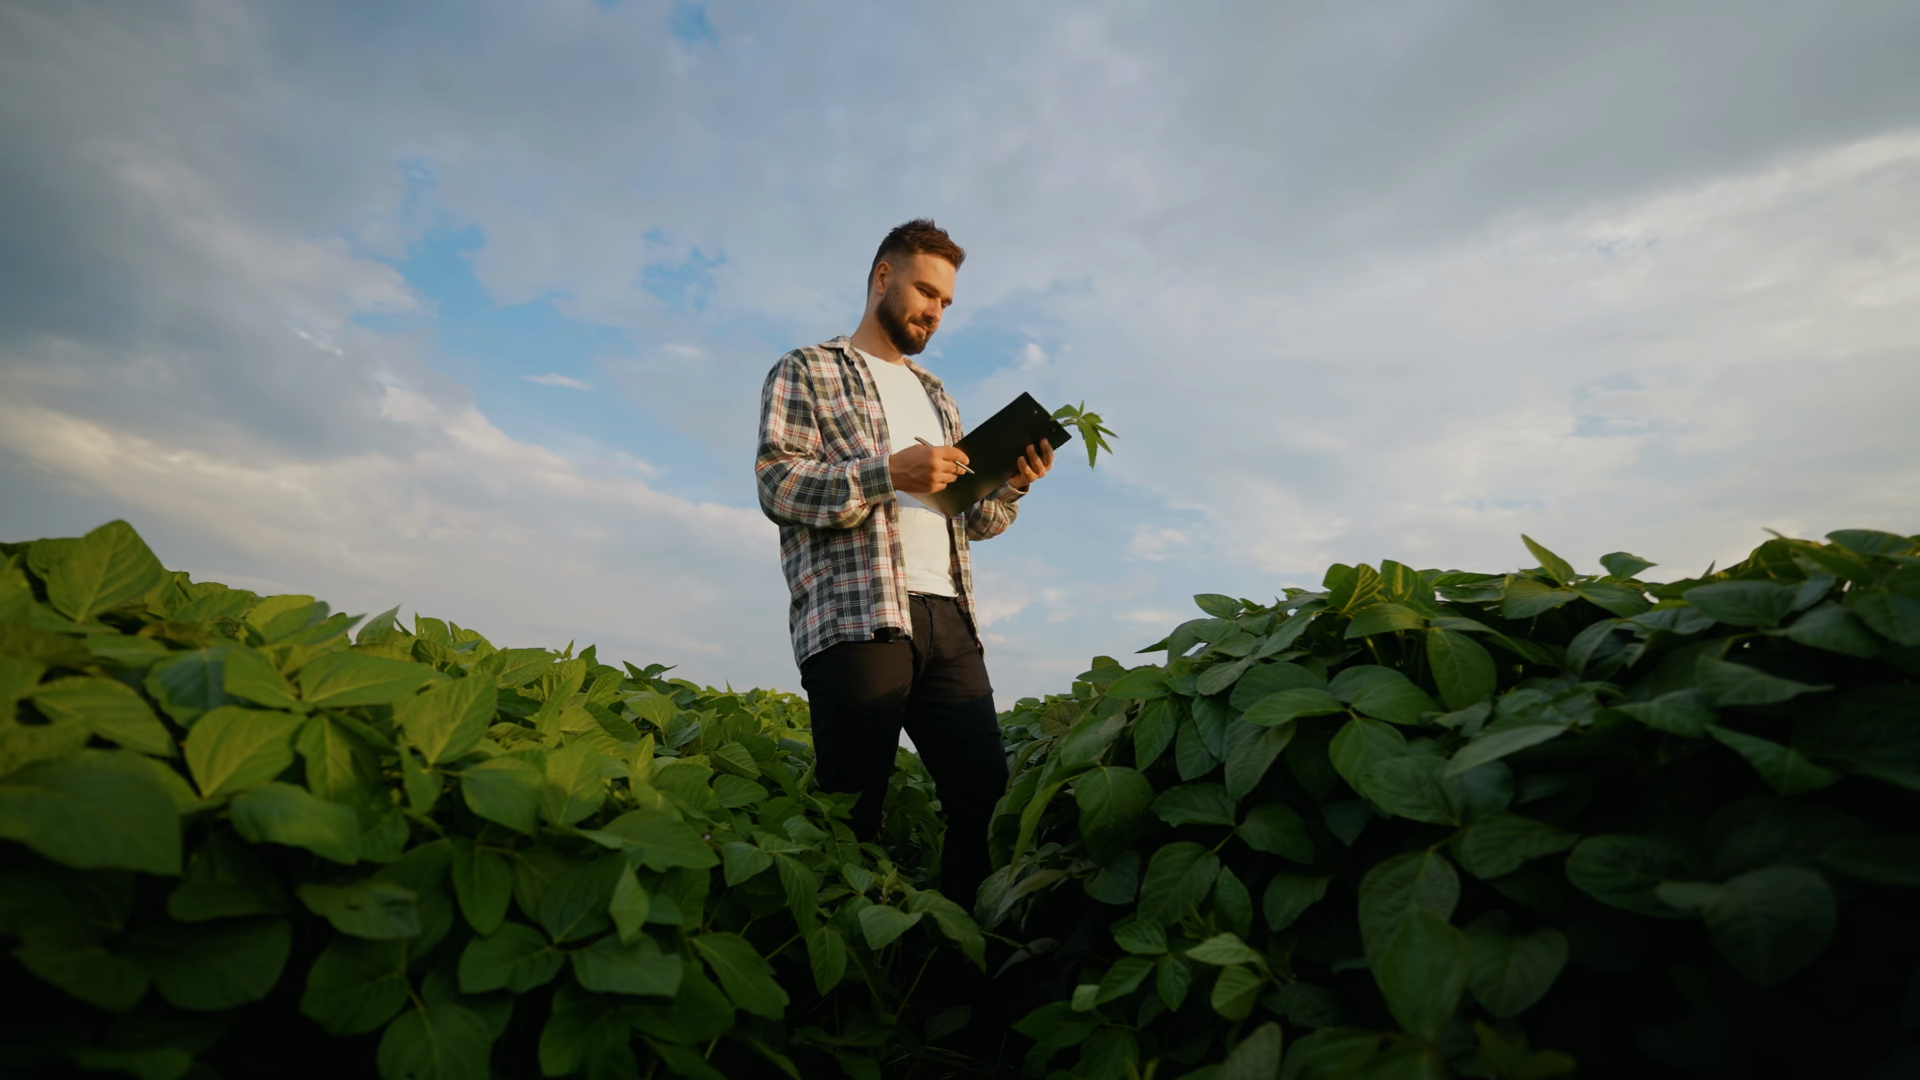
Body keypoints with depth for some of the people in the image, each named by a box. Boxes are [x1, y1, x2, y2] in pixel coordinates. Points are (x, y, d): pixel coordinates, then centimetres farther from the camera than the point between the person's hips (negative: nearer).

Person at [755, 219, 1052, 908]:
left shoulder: (936, 396, 28)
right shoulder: (808, 371, 10)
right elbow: (776, 483, -5)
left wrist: (1009, 486, 4)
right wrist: (891, 471, -16)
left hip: (949, 619, 6)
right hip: (855, 617, -6)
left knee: (987, 792, 0)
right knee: (851, 810, -4)